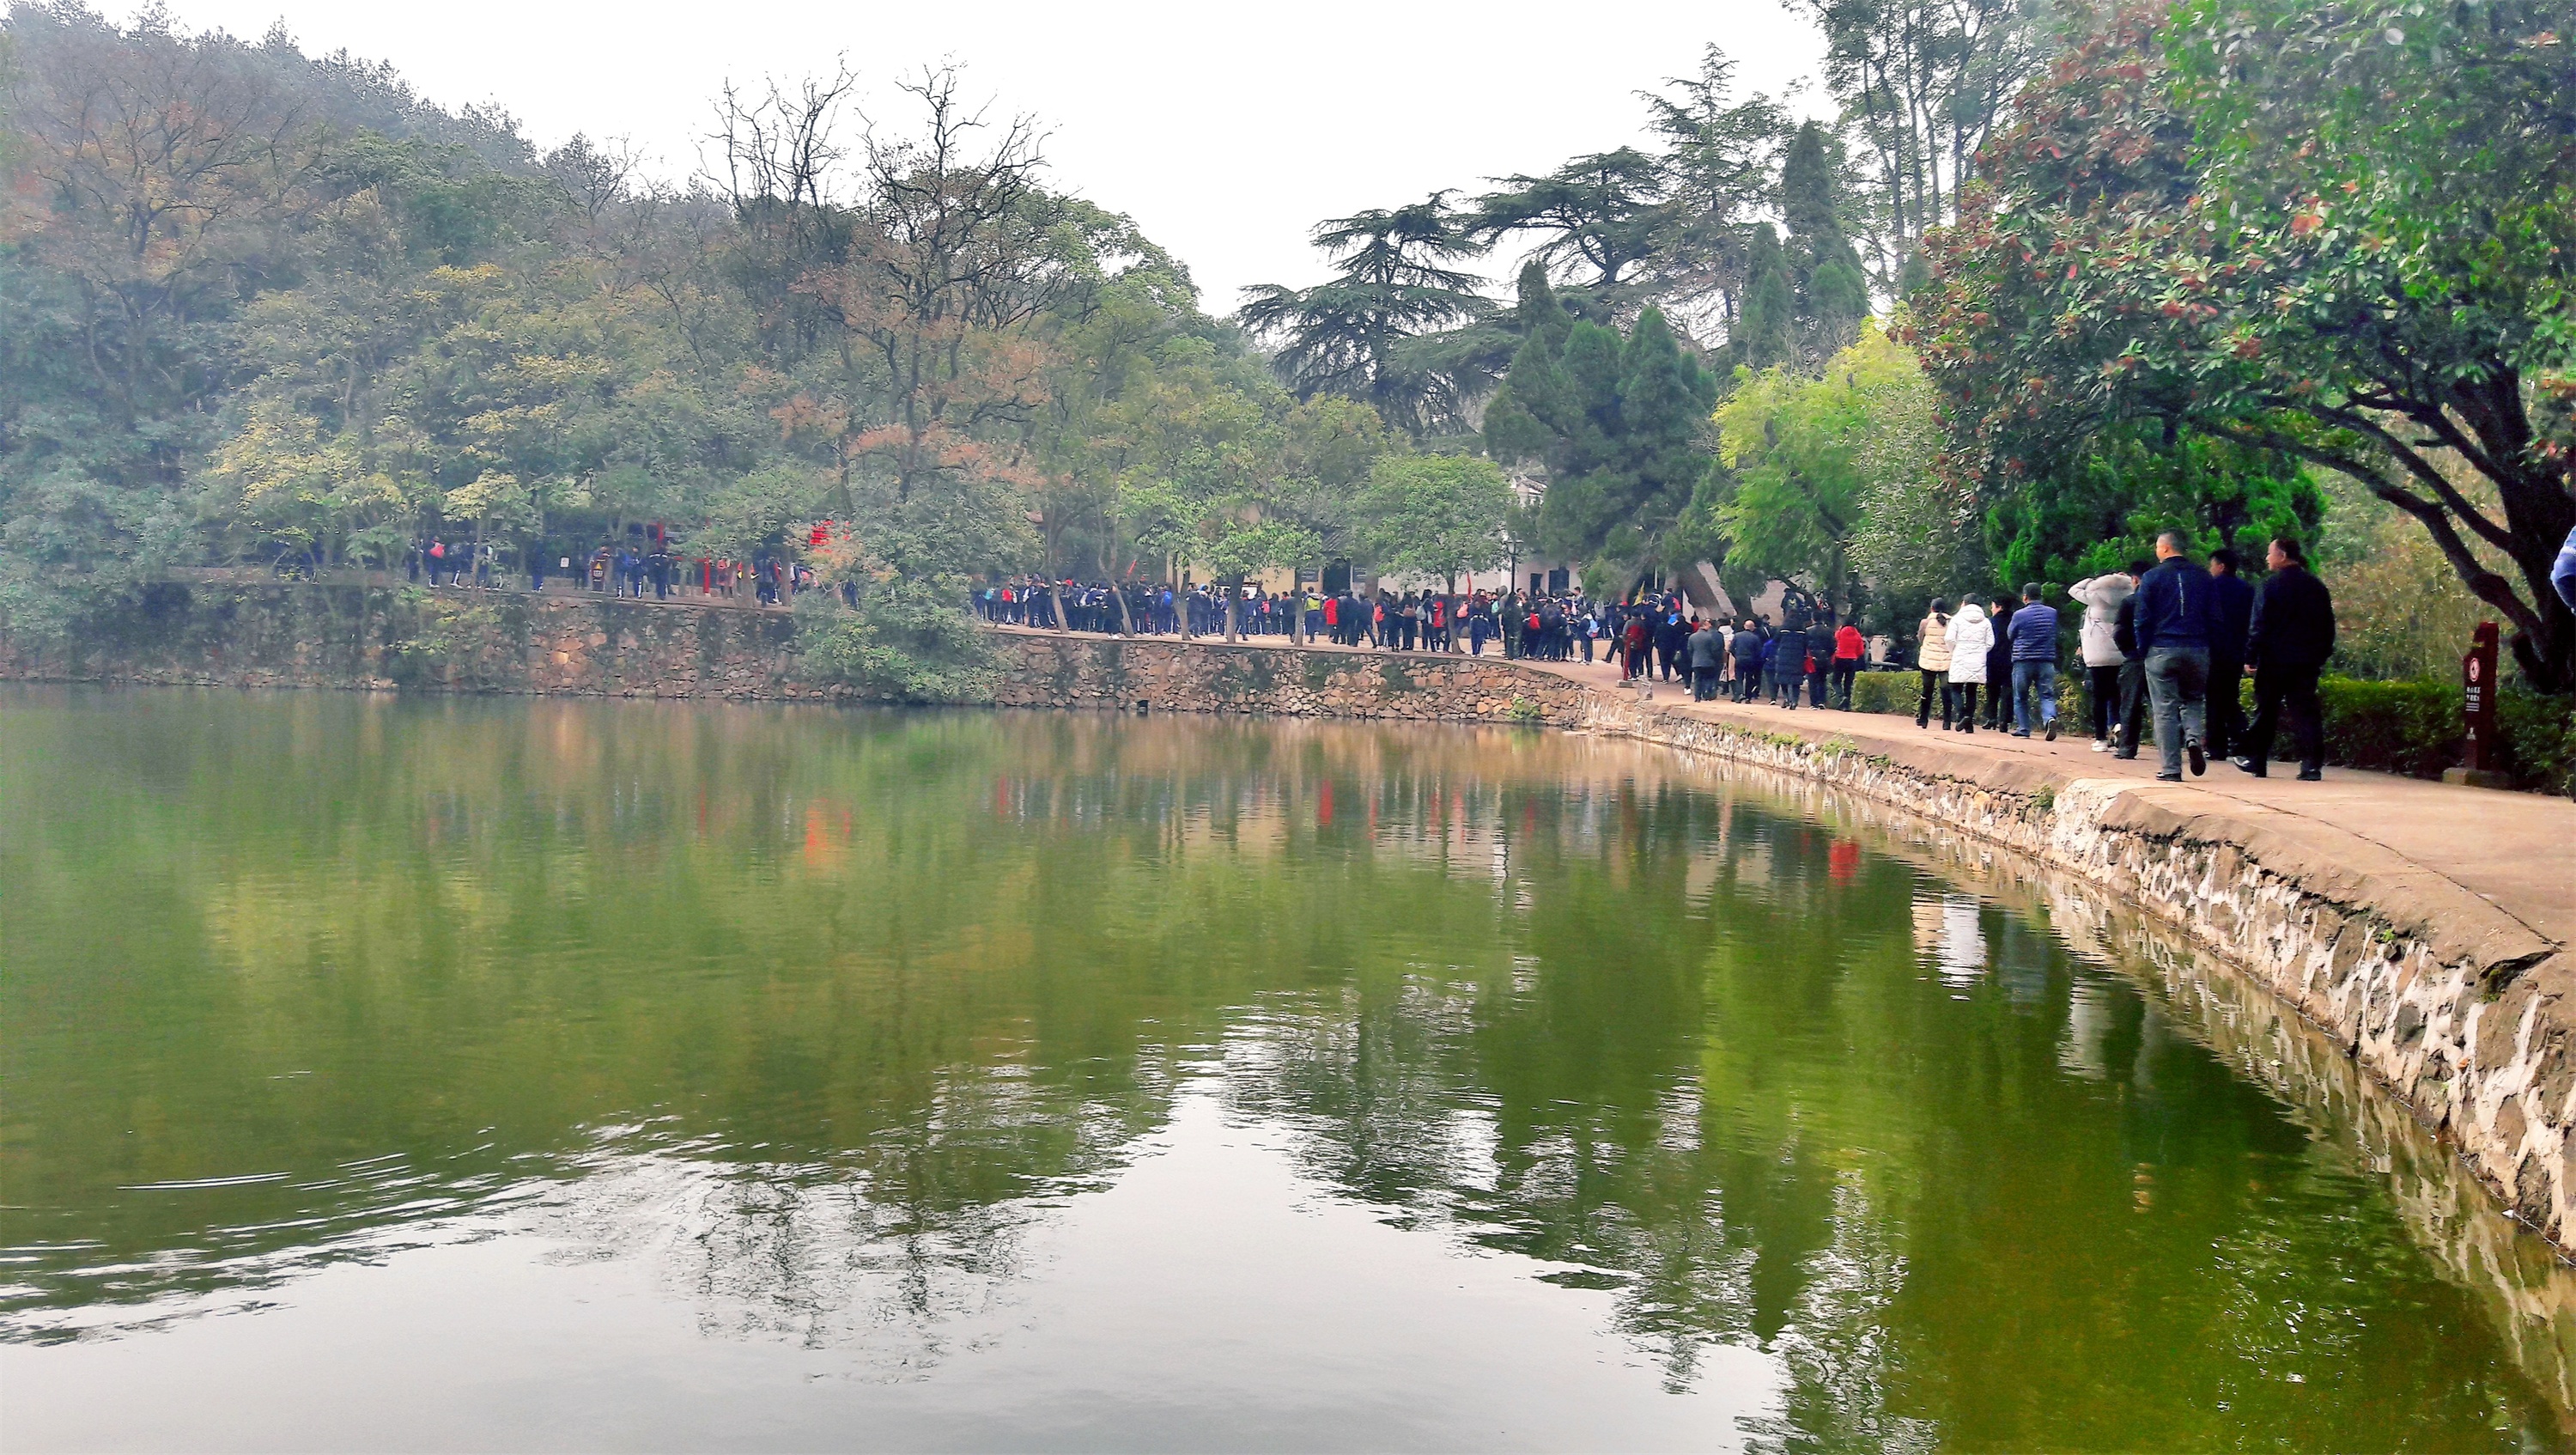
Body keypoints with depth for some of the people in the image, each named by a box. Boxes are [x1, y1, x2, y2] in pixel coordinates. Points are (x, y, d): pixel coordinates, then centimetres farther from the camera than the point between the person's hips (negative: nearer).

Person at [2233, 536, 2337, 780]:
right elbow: (2328, 625, 14)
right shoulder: (2316, 586, 10)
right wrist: (2322, 654, 19)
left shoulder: (2272, 584, -8)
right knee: (2307, 710, 2)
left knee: (2266, 710, 7)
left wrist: (2251, 656, -9)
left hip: (2275, 659, -4)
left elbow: (2259, 624, -11)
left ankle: (2255, 760, 15)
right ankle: (2312, 765, -5)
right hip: (2307, 660, 4)